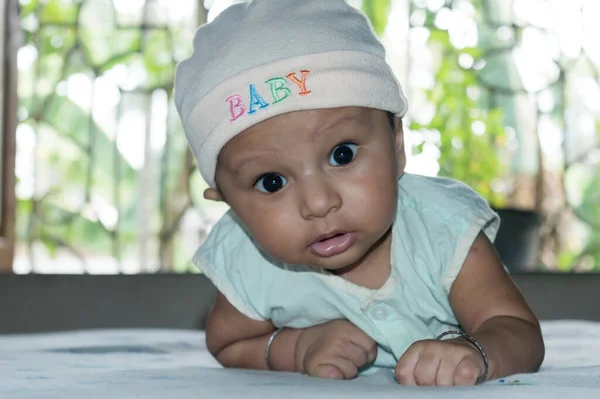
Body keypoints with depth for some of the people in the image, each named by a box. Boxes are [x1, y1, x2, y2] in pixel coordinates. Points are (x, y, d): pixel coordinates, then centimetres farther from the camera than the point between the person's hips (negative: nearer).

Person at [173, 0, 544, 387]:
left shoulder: (446, 231, -27)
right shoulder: (247, 269, -22)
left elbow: (520, 332, -26)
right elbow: (227, 346, -2)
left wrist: (473, 351, -52)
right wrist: (297, 349, -25)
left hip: (447, 395, -1)